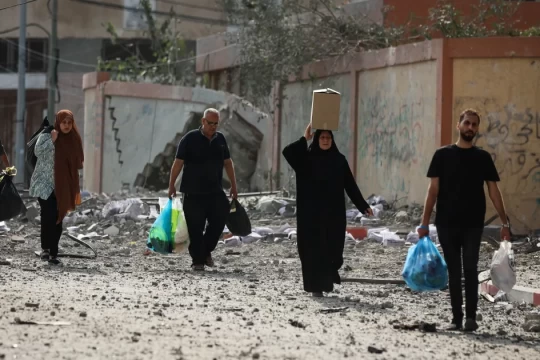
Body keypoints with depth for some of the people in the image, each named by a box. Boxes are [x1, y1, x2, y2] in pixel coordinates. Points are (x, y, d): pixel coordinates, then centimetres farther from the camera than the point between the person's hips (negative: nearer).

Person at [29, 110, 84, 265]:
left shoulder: (73, 139, 7)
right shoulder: (47, 135, -5)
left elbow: (76, 165, 13)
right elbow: (38, 152, -20)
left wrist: (76, 190, 12)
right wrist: (52, 140, -25)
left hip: (62, 187, 4)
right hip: (45, 184, -4)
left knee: (57, 219, 4)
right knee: (48, 216, -14)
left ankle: (53, 253, 9)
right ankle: (46, 248, -10)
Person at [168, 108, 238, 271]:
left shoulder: (220, 139, 10)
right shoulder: (190, 138, -5)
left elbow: (228, 163, 17)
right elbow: (178, 163, -5)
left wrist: (233, 186, 14)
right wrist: (171, 185, -9)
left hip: (215, 192, 4)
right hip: (193, 193, -4)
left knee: (219, 221, -2)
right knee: (195, 228, -2)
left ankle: (206, 251, 19)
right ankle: (197, 260, 6)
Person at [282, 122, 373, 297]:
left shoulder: (339, 160, 6)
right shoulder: (307, 158, 1)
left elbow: (350, 185, 6)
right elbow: (287, 152, -15)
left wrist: (363, 205, 2)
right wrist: (304, 139, -14)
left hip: (334, 212, 2)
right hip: (312, 212, -2)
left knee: (333, 247, 4)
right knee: (314, 248, -4)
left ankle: (328, 280, 29)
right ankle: (316, 286, 0)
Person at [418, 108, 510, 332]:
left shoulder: (482, 157, 7)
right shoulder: (443, 155, 5)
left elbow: (493, 190, 7)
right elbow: (433, 189, 3)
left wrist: (504, 223, 1)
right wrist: (424, 223, -3)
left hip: (473, 224, 0)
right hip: (447, 223, 1)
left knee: (470, 268, -10)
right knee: (454, 271, 4)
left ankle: (471, 317, -7)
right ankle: (457, 318, 8)